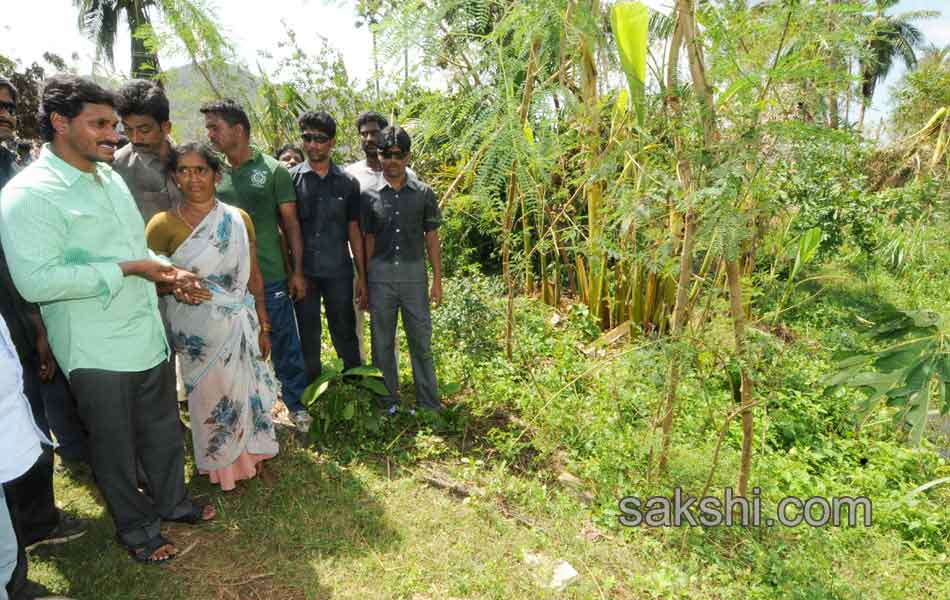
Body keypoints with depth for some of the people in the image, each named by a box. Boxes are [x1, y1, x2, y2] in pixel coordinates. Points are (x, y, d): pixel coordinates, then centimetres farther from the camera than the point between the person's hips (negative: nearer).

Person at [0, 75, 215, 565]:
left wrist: (167, 271, 4)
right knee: (114, 446, 12)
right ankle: (136, 528, 33)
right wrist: (126, 269, -23)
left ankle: (173, 503, 42)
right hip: (98, 352, -7)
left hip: (148, 336, 7)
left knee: (163, 431, 21)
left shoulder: (109, 177, 10)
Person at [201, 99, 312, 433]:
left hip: (271, 277, -3)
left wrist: (298, 271, -4)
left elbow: (291, 224, -1)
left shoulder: (273, 171, -3)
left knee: (284, 344, 5)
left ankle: (295, 403, 23)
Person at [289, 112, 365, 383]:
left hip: (339, 271, 0)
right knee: (308, 334, 10)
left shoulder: (348, 182, 3)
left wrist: (362, 276, 4)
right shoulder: (291, 178, 0)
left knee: (345, 331, 8)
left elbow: (354, 230, 5)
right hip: (304, 271, 0)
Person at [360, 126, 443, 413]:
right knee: (382, 342, 9)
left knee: (421, 341, 5)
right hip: (380, 275, 1)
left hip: (414, 274, 0)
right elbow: (368, 240, 5)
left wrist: (437, 280, 1)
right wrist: (363, 281, 3)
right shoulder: (369, 196, 2)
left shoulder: (424, 193, 2)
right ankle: (388, 403, 22)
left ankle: (429, 404, 16)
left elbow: (431, 238, 4)